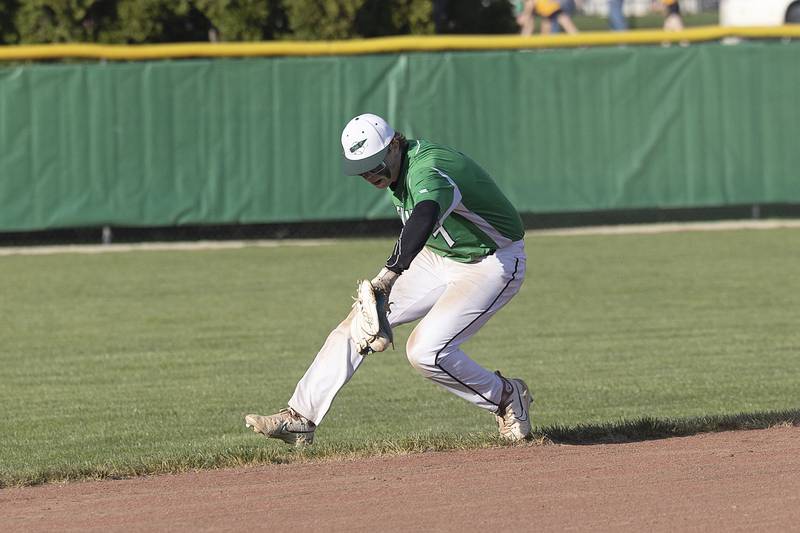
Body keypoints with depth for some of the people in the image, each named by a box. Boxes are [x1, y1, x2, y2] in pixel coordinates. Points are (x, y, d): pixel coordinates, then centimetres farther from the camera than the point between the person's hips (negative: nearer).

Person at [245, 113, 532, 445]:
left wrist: (390, 274, -66)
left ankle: (506, 397, 0)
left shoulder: (427, 170, -32)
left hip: (490, 265, -9)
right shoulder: (399, 171, -2)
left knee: (424, 350, -23)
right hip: (436, 256, 9)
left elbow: (425, 215, -54)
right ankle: (300, 418, 1)